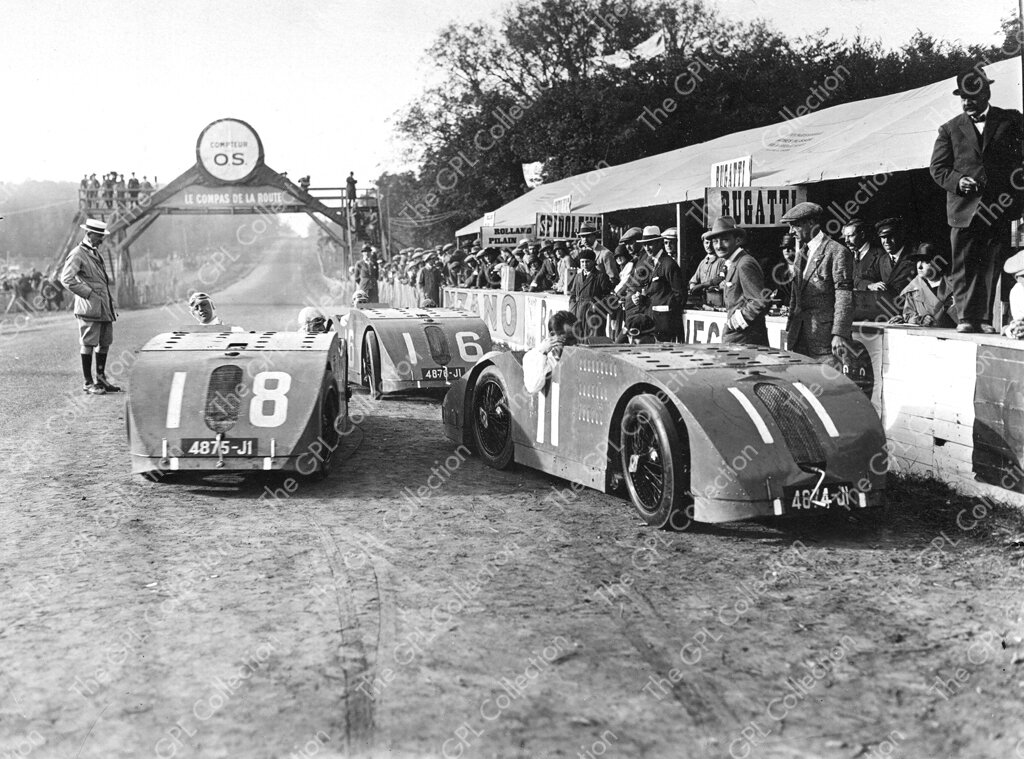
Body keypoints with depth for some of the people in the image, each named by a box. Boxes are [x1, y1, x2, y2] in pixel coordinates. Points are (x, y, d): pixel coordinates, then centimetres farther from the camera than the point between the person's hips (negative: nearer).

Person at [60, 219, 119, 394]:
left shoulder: (96, 253, 19)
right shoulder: (77, 255, -9)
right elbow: (66, 279, -18)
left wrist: (112, 303, 18)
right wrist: (88, 293, -16)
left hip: (105, 307, 8)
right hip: (89, 308, -8)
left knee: (105, 344, 12)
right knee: (89, 345, -2)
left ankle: (101, 379, 22)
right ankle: (88, 383, 5)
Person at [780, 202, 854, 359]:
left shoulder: (837, 252, -8)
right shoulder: (801, 253, 18)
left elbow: (844, 298, -14)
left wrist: (839, 335, -21)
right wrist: (790, 330, 16)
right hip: (800, 338, 7)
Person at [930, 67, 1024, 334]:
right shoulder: (950, 129, 10)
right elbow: (938, 167, 6)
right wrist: (957, 181, -12)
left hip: (999, 208, 0)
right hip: (964, 208, 0)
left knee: (991, 266, 3)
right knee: (963, 266, -3)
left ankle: (984, 318, 8)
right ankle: (966, 316, 2)